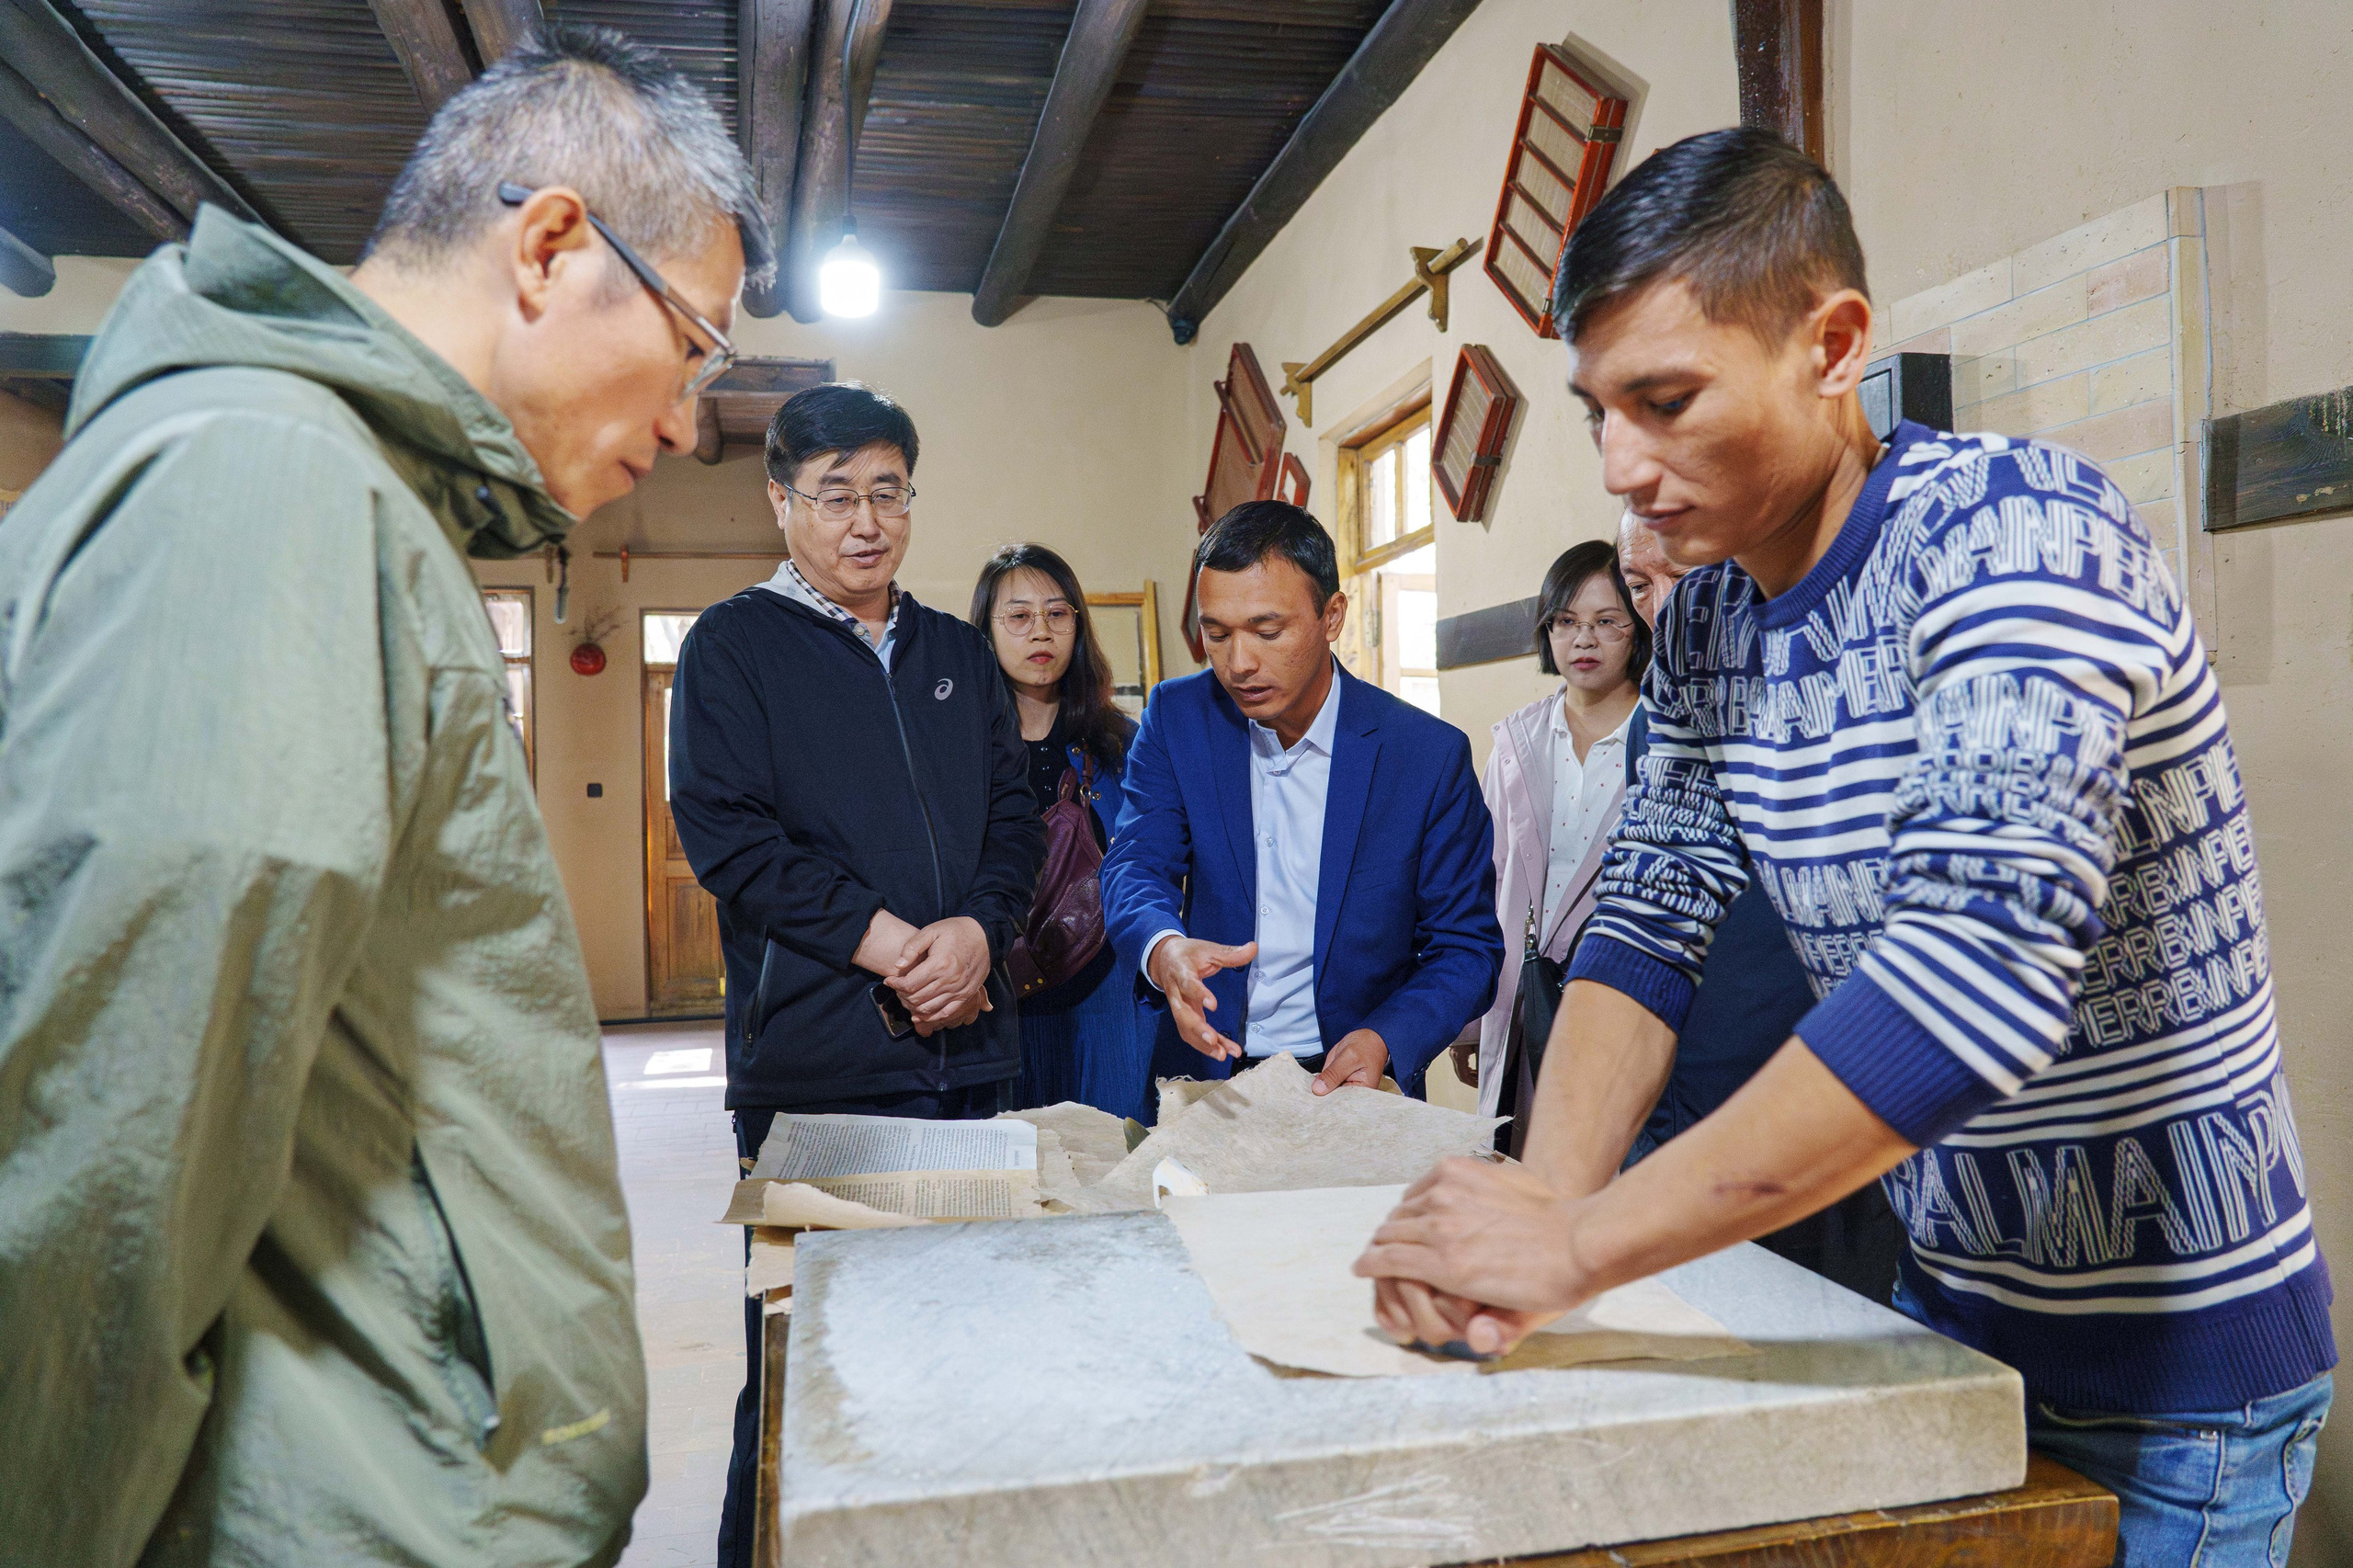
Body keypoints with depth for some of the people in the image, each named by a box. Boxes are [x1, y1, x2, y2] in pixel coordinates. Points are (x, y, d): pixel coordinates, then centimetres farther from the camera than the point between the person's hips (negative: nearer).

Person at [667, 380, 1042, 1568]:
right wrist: (887, 943, -13)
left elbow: (1013, 815, 12)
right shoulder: (732, 646, 4)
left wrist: (975, 931, -8)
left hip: (969, 1045, 4)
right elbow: (728, 833, -7)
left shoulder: (960, 656, 17)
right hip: (814, 1058, -4)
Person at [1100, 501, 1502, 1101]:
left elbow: (1467, 947, 0)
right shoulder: (1176, 718, 2)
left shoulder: (1430, 754, -5)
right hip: (1206, 1065, 1)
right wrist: (1162, 949, -28)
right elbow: (1136, 866, -4)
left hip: (1353, 1083, -1)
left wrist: (1385, 1041, -18)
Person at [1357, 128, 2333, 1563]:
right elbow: (1651, 922, -3)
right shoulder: (1706, 615, -1)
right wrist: (1540, 1206, -20)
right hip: (1951, 1303, 6)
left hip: (2173, 1356, -6)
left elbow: (1975, 971, -36)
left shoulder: (2015, 531, -24)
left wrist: (1576, 1244, -33)